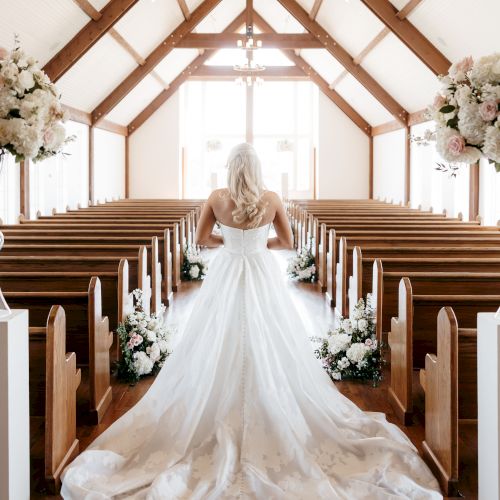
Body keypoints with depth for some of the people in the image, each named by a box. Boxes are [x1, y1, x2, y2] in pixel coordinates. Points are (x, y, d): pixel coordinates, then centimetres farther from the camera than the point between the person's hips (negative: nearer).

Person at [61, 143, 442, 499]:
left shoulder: (217, 198, -7)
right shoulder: (272, 199, -7)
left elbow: (201, 238, 1)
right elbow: (288, 242, -1)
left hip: (227, 275, 0)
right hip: (263, 276, 0)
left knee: (221, 347, 10)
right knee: (268, 347, 9)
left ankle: (225, 416, 16)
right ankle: (271, 415, 15)